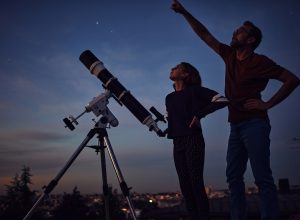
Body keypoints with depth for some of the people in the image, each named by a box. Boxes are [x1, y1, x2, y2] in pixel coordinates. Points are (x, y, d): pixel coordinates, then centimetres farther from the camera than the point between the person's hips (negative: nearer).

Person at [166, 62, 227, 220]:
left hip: (192, 140, -6)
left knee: (196, 183, -12)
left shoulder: (194, 90, -1)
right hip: (177, 143, 6)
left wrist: (199, 114, -12)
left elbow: (222, 100, -8)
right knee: (185, 185, 2)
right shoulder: (169, 98, 17)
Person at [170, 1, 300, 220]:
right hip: (236, 125, 7)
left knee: (262, 177, -11)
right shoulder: (230, 55, 13)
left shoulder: (260, 62, -4)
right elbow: (205, 35, 17)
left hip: (254, 124, -7)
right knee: (234, 177, 4)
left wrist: (268, 104, -11)